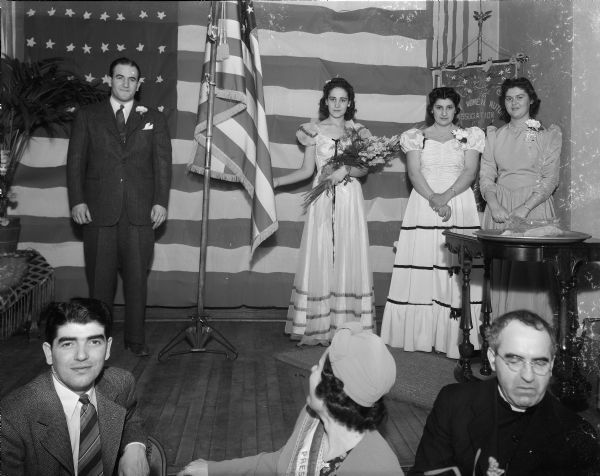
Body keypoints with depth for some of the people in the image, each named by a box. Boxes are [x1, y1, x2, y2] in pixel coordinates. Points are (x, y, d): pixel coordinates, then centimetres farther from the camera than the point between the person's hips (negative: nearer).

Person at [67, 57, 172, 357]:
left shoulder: (153, 119, 11)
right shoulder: (88, 116, 9)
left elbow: (163, 163, 7)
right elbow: (75, 161, 6)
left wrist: (160, 202, -2)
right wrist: (77, 201, -4)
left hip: (141, 213, 0)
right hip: (98, 211, 0)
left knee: (137, 278, 3)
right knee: (99, 279, 4)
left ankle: (135, 339, 13)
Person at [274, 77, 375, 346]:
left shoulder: (358, 131, 9)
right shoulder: (314, 131, 8)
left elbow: (364, 169, 7)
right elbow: (307, 170, 6)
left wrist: (346, 170, -13)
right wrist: (275, 181, -4)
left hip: (350, 200, 1)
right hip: (323, 200, 0)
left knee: (348, 258, -2)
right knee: (320, 258, -3)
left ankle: (347, 325, 4)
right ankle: (318, 326, 1)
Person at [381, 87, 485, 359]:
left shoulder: (469, 137, 10)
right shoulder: (416, 137, 11)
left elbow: (470, 172, -1)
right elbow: (414, 173, 0)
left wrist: (446, 196, -15)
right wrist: (433, 199, -15)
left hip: (460, 205, 0)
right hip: (423, 204, 1)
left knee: (458, 267, -6)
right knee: (422, 267, -4)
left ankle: (454, 335, -2)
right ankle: (420, 334, 1)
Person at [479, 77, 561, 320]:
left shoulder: (548, 134, 4)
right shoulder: (495, 135, 13)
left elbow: (550, 179, -4)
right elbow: (486, 175, 7)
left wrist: (524, 209, -16)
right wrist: (495, 206, -11)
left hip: (535, 206, -3)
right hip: (499, 207, 3)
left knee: (531, 271, -6)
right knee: (500, 273, 1)